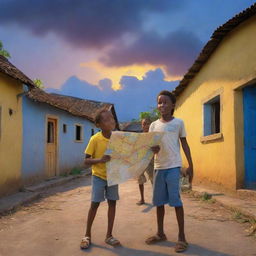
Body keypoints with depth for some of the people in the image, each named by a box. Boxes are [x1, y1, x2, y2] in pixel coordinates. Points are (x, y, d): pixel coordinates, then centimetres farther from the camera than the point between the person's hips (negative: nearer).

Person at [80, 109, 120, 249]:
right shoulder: (95, 139, -16)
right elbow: (86, 161, -14)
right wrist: (99, 160, -31)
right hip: (98, 176, -4)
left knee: (112, 203, 6)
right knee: (94, 204, 0)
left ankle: (109, 235, 18)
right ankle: (87, 235, 17)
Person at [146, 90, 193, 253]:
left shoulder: (179, 122, 1)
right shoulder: (154, 125, 7)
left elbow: (184, 144, 5)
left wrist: (190, 165, 1)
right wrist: (152, 149, -17)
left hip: (173, 166, -4)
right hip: (158, 167, 4)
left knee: (175, 199, -6)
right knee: (158, 201, 10)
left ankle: (182, 237, 4)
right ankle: (160, 233, 24)